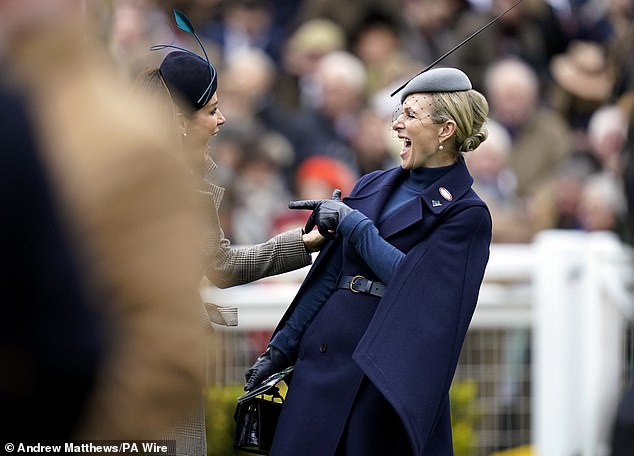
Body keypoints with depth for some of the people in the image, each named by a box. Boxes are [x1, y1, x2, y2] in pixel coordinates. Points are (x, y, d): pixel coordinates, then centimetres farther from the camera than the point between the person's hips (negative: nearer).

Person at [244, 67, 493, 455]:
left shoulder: (467, 214, -4)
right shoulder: (372, 187, 13)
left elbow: (416, 283, -16)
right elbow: (329, 274, 16)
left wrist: (353, 224, -11)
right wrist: (282, 347, 14)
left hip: (390, 370, -5)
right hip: (326, 352, 5)